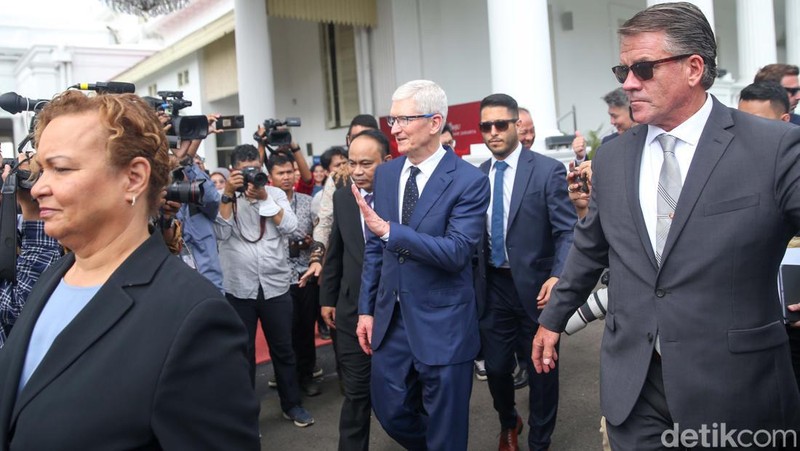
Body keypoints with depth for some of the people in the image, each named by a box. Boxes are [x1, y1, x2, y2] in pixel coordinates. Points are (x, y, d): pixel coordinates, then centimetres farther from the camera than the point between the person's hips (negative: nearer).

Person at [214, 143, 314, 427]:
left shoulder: (275, 194, 3)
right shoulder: (225, 198, 0)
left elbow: (290, 227, -10)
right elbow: (220, 233, -14)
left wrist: (264, 198, -16)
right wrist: (229, 193, -18)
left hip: (276, 286, 1)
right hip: (238, 289, -1)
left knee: (283, 349, 13)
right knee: (243, 351, 11)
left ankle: (292, 404, 29)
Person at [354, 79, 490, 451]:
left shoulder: (469, 180, -13)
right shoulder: (385, 173, 5)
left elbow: (457, 253, -22)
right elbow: (374, 247, 10)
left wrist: (389, 230, -28)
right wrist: (366, 308, 9)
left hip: (442, 325, -5)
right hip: (390, 319, 6)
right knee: (390, 411, 18)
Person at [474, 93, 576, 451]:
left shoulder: (548, 170, -8)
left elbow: (567, 231, -12)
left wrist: (558, 277, -27)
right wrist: (473, 283, 3)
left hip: (535, 285, -3)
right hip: (492, 287, 4)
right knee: (496, 367, 12)